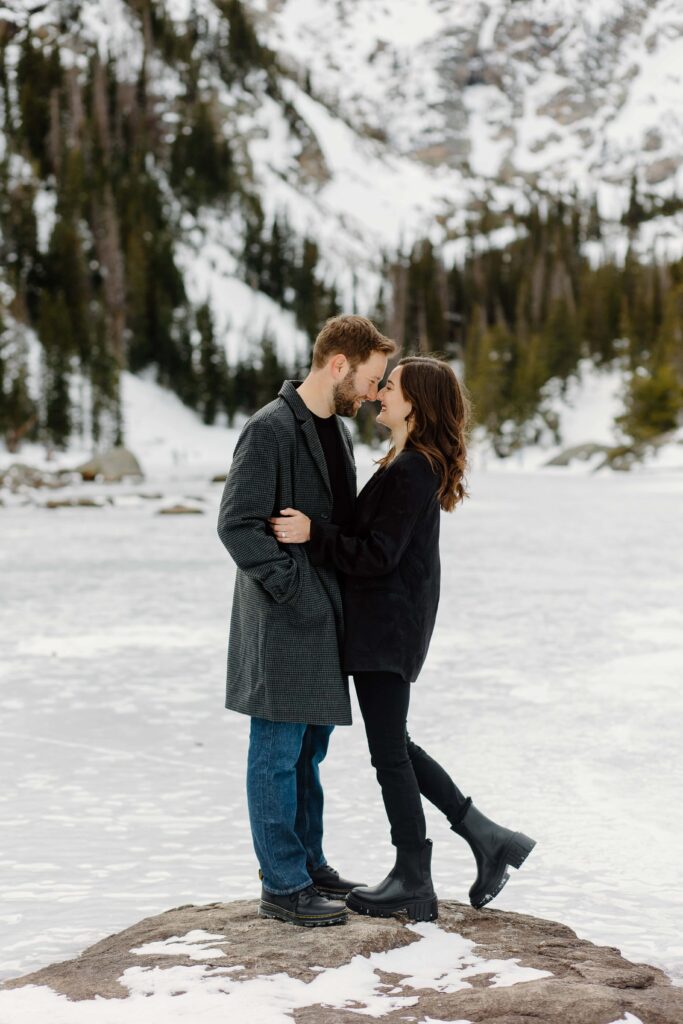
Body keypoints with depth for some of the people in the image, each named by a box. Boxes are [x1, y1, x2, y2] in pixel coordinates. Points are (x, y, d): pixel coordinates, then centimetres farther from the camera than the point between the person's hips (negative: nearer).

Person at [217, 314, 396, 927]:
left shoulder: (338, 430, 14)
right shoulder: (270, 430, -15)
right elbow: (237, 525, -21)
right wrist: (296, 591, -20)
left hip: (323, 622, 9)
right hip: (282, 623, -9)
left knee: (310, 749, 17)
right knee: (278, 753, -1)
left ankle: (308, 864, 28)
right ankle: (283, 886, 5)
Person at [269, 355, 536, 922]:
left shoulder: (409, 471, -19)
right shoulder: (419, 465, 12)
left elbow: (378, 555, -21)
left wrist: (313, 534, -22)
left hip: (385, 629, -10)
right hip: (389, 625, 10)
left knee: (390, 753, 0)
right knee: (395, 747, 18)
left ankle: (413, 883, 11)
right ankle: (488, 838, 19)